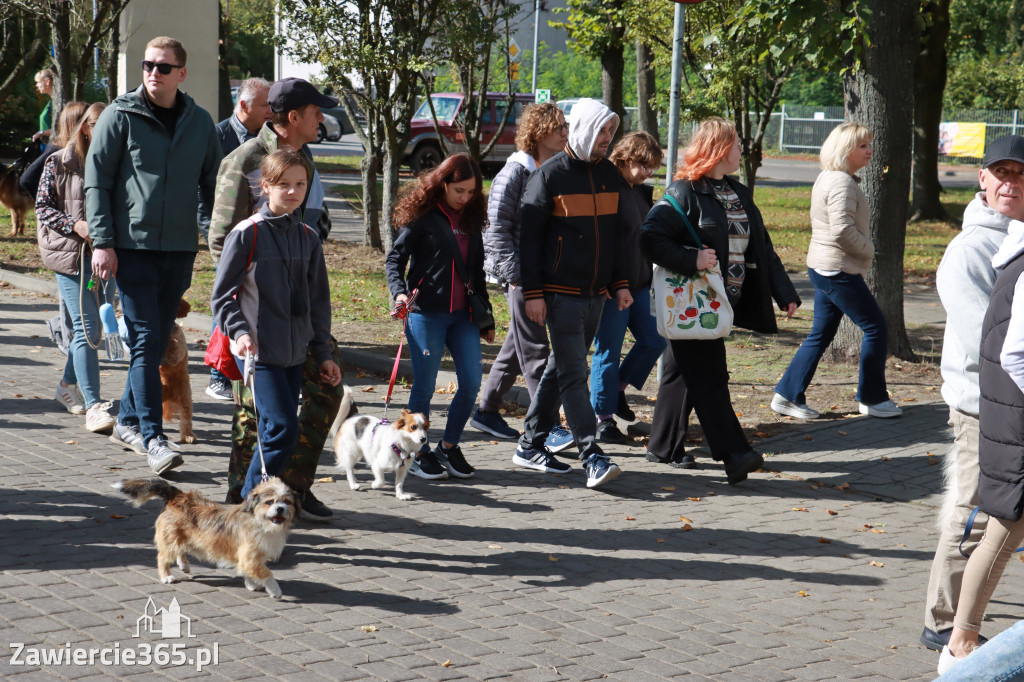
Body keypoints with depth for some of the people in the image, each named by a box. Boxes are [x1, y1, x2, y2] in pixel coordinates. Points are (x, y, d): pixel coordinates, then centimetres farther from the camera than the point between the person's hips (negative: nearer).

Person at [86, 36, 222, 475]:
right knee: (145, 339, -9)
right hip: (132, 245, -4)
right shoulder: (119, 116, -2)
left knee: (158, 340, 10)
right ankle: (152, 437, -8)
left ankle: (128, 421, 25)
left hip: (180, 247, 4)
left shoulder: (200, 122, 8)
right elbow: (96, 181, -2)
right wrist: (102, 241, -9)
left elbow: (213, 184, 17)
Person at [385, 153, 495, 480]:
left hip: (462, 315, 5)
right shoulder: (423, 216, -4)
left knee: (471, 383, -1)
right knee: (424, 388, 1)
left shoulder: (471, 220, 13)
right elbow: (395, 257, -2)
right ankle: (419, 453, 15)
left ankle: (448, 446, 17)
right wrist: (399, 291, -20)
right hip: (426, 314, -5)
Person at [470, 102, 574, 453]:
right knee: (534, 351, -7)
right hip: (520, 273, -7)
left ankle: (486, 411, 25)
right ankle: (547, 427, -6)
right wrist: (514, 274, -15)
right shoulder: (515, 172, -9)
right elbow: (498, 226, -10)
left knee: (517, 347, 14)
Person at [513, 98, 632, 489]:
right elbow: (530, 236, -7)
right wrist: (533, 293, -12)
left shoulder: (610, 174, 11)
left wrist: (620, 283, 13)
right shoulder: (550, 175, -8)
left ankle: (531, 446, 21)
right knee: (574, 374, -9)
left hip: (596, 294, 7)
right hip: (561, 293, -6)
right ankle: (592, 457, -13)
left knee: (560, 368, 12)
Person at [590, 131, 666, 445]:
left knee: (655, 341, 6)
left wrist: (651, 280, 20)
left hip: (640, 285, 8)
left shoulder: (643, 193, 13)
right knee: (609, 350, -1)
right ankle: (604, 418, 9)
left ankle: (618, 389, 26)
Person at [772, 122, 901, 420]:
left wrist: (864, 250, 14)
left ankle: (787, 395, 14)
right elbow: (842, 231, -26)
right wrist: (870, 249, -11)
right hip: (839, 270, -10)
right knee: (875, 327, 1)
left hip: (822, 269, 10)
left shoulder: (828, 178, 15)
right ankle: (872, 398, 10)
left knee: (821, 334, 13)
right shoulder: (842, 183, -18)